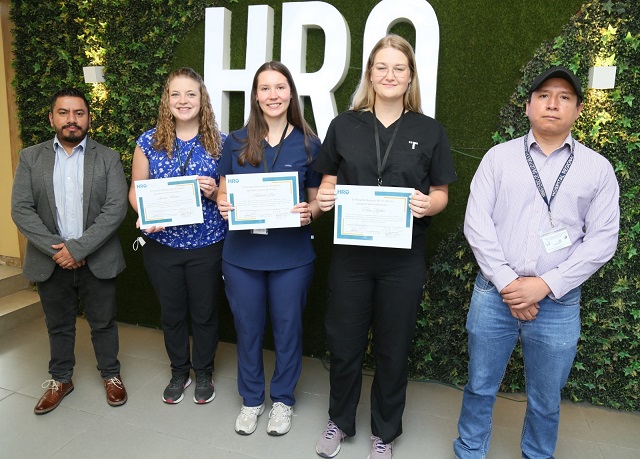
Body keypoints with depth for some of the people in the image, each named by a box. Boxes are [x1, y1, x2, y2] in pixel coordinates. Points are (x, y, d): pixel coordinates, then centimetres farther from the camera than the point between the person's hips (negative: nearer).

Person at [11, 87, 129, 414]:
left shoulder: (108, 158, -3)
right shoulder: (30, 158, 2)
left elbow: (116, 208, -12)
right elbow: (21, 210, -4)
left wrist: (78, 248, -18)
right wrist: (55, 249, -15)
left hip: (97, 261, -1)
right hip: (51, 262, 2)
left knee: (103, 322, 13)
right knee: (58, 325, 17)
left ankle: (111, 374, 34)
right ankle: (60, 379, 37)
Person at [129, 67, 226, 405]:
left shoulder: (219, 142, -4)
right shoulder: (149, 141, 0)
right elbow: (136, 190, 5)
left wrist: (216, 192, -20)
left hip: (207, 246, -1)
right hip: (161, 245, 2)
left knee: (204, 313, 13)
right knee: (171, 313, 17)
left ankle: (204, 372, 37)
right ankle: (179, 372, 40)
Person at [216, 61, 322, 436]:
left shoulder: (309, 144, -1)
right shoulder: (236, 142, 2)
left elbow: (318, 199, 4)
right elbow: (223, 192, 8)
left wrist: (309, 213, -18)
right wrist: (223, 204, -14)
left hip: (291, 255, -1)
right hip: (242, 253, 2)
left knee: (288, 328, 13)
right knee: (248, 328, 15)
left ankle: (283, 399, 36)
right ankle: (251, 399, 37)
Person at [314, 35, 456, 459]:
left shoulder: (430, 131, 1)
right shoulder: (344, 125, 3)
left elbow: (442, 194, 4)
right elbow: (328, 184, 8)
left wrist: (428, 205, -18)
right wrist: (323, 198, -14)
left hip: (403, 258, 0)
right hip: (350, 253, 1)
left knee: (393, 349, 12)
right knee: (344, 344, 12)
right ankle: (340, 421, 38)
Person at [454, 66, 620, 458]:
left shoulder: (598, 169, 4)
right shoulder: (499, 157, 3)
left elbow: (602, 240, -3)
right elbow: (476, 223, -4)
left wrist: (544, 285, -12)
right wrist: (507, 283, -12)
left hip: (559, 304, 1)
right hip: (493, 295, 0)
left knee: (546, 400, 16)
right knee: (480, 388, 14)